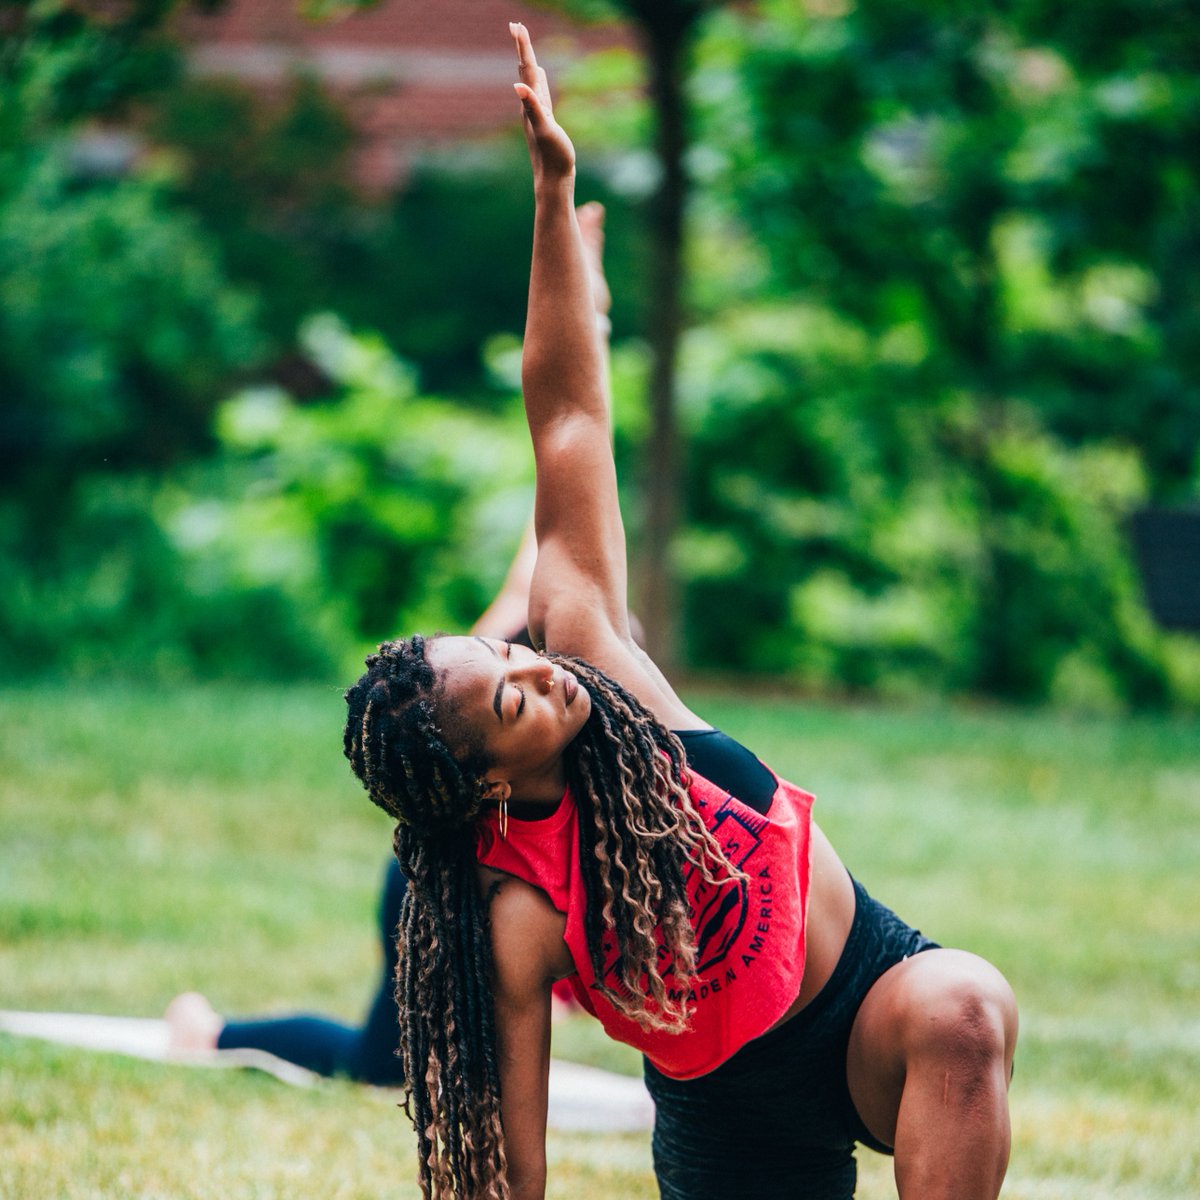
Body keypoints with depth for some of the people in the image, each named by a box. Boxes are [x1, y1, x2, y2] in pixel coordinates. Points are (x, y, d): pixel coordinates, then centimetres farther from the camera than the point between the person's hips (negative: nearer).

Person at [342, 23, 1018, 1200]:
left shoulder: (586, 646, -11)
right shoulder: (517, 916, -24)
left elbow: (567, 420, -10)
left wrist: (554, 194, -17)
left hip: (877, 992, 4)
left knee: (963, 1010, -28)